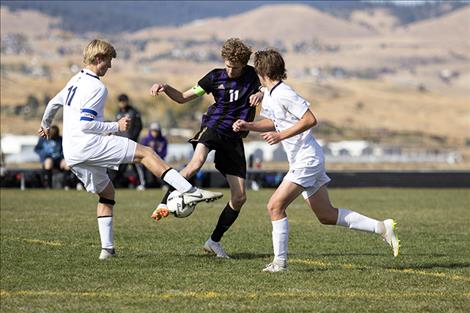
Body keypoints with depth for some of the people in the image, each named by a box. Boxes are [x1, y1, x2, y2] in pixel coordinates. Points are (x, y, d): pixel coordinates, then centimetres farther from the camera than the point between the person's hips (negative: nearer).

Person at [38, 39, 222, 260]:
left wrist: (46, 125, 51)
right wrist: (116, 126, -10)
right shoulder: (96, 87, -10)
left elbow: (53, 104, 32)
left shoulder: (76, 80, 18)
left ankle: (107, 248, 10)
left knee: (106, 192, 18)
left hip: (72, 156, 9)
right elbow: (85, 124, -18)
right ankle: (189, 191, -20)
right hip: (89, 144, -9)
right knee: (145, 153, -10)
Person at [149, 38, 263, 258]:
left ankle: (214, 240, 13)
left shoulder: (252, 76, 5)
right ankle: (164, 203, -35)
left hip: (234, 139, 2)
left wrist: (261, 94, -30)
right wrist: (165, 88, -8)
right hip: (213, 128, -2)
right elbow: (183, 98, 11)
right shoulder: (215, 77, 5)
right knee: (196, 163, -37)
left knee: (239, 197, -1)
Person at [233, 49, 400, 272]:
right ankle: (381, 227, 14)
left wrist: (281, 136, -23)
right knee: (327, 216, 10)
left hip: (306, 160, -10)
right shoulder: (268, 95, 12)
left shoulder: (283, 94, -18)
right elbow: (273, 122, 25)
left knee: (275, 205, -13)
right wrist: (249, 126, 10)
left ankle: (280, 261, -8)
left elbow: (310, 120, -23)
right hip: (301, 161, 10)